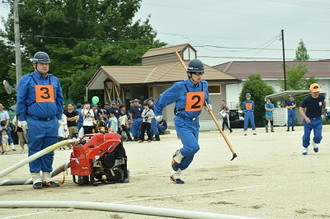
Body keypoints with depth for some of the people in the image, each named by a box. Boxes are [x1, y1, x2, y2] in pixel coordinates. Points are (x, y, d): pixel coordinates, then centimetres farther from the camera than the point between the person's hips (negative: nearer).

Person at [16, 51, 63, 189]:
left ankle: (47, 177, 16)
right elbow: (21, 100, 1)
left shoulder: (54, 80, 15)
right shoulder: (26, 80, 2)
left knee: (49, 152, 7)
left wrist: (59, 117, 15)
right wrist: (22, 119, -4)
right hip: (34, 122, -4)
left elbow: (59, 100, 21)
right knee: (35, 151, 0)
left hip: (52, 122, 4)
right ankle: (36, 178, 7)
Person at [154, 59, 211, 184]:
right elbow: (164, 98, -4)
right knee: (193, 147, -23)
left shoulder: (204, 85, 0)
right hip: (182, 122, -6)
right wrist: (158, 113, 5)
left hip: (195, 123, 6)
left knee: (190, 153, 9)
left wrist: (208, 103, 10)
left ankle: (176, 174, 28)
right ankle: (178, 156, 10)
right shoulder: (180, 87, -17)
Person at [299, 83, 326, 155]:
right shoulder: (306, 99, -21)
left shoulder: (321, 97, -11)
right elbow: (301, 109, -13)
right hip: (308, 120, -2)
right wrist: (305, 118, -26)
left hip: (318, 120, 2)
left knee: (318, 136, -6)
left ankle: (315, 143, 30)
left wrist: (323, 109, 27)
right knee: (306, 136, 3)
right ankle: (305, 148, 32)